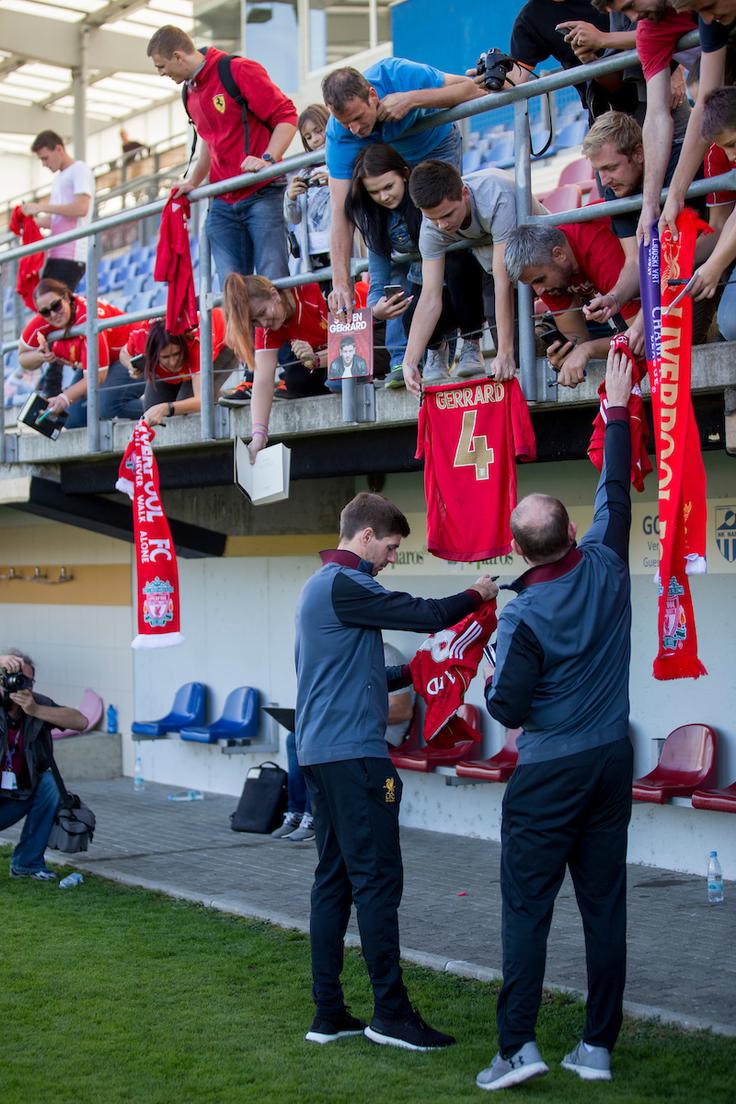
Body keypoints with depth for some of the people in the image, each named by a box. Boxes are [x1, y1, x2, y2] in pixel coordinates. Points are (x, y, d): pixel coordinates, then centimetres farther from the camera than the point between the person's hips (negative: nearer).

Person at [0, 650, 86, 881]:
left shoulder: (39, 704, -8)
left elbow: (80, 722, -20)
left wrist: (36, 710, -31)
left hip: (19, 795, 4)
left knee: (49, 783, -23)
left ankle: (27, 862, -7)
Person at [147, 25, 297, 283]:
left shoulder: (239, 71, -9)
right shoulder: (190, 92, 15)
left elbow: (287, 116, -11)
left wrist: (268, 159, -24)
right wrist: (193, 182, 16)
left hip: (262, 192, -7)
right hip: (222, 202, 7)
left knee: (273, 282, -13)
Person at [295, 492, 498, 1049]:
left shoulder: (319, 586, 20)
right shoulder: (345, 585, -13)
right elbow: (426, 614, -13)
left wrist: (407, 675, 19)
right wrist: (477, 594, 5)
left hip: (320, 752, 10)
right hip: (353, 753, -10)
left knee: (334, 879, 9)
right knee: (377, 878, -7)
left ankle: (329, 1013, 11)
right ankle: (391, 1012, -4)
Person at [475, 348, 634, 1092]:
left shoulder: (523, 616, -15)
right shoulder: (605, 569, -3)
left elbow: (507, 710, -13)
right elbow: (615, 493, 11)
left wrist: (493, 689, 9)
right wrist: (618, 407, 18)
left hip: (550, 773, -5)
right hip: (612, 761, 5)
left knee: (526, 906, -1)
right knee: (604, 905, 7)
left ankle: (517, 1044, -6)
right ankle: (597, 1046, 12)